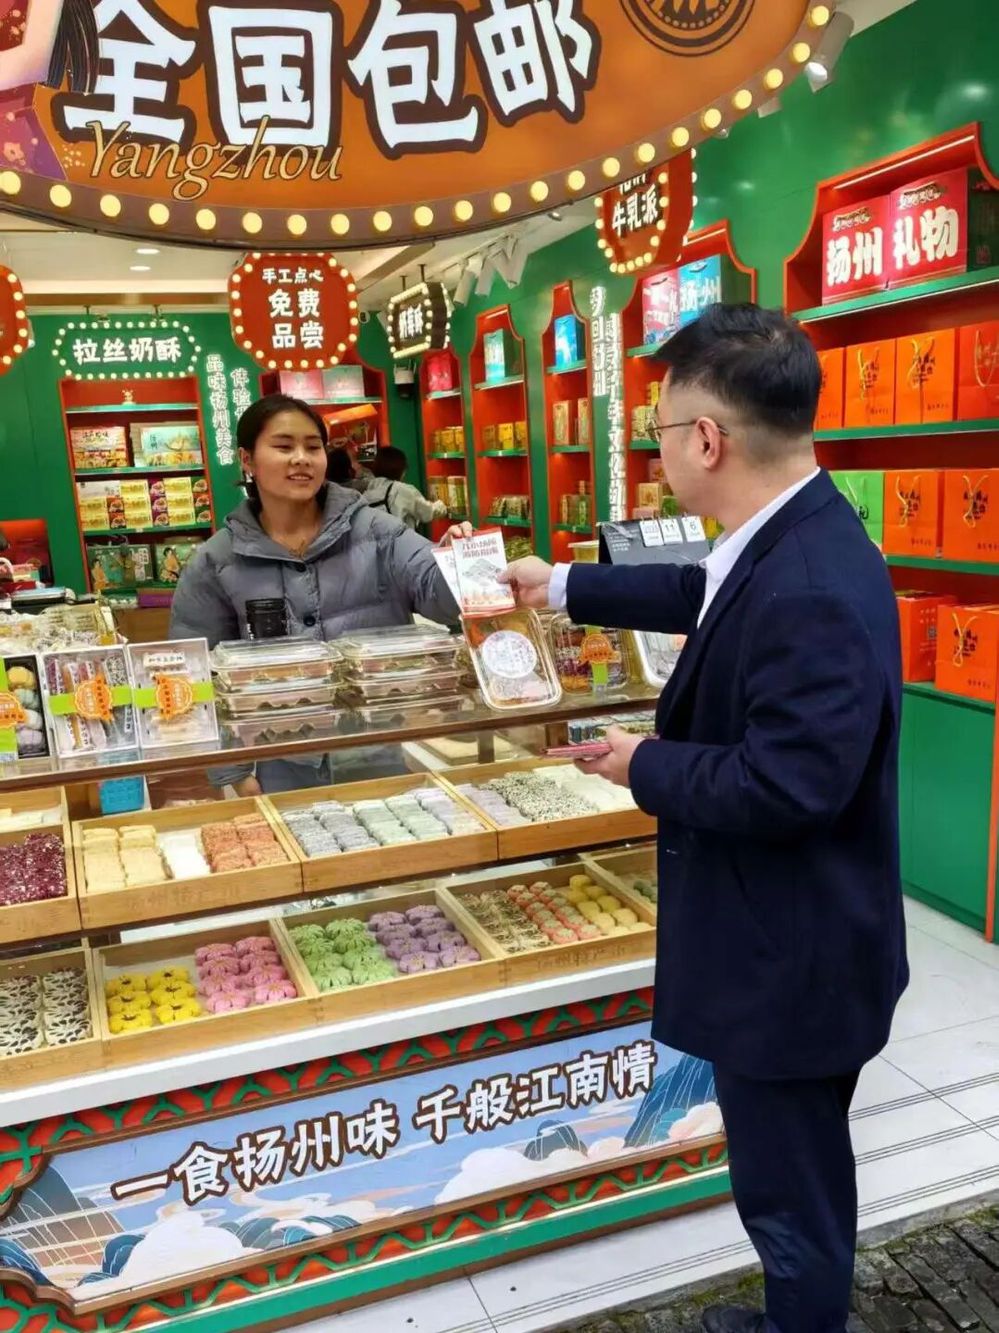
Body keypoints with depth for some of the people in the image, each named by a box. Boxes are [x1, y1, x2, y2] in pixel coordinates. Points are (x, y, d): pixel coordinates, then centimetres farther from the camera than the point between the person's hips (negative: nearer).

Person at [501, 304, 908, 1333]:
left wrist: (648, 767, -16)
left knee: (791, 1189, 12)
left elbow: (786, 785, -33)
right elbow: (702, 594, 21)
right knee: (797, 1173, 28)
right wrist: (564, 586, 30)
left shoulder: (812, 591, -31)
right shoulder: (781, 545, 2)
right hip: (779, 939, 10)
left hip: (794, 955, -10)